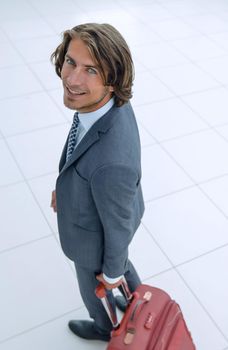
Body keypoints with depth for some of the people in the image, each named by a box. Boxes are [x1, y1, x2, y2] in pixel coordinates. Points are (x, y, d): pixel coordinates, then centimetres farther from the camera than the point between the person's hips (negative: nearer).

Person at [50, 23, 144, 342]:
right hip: (99, 204, 7)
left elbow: (119, 226, -30)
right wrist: (66, 184, 12)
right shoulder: (109, 101, -25)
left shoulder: (111, 163, -50)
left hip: (97, 237, -6)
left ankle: (104, 327, 66)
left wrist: (111, 271, -9)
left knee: (94, 289, 29)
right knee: (119, 260, 38)